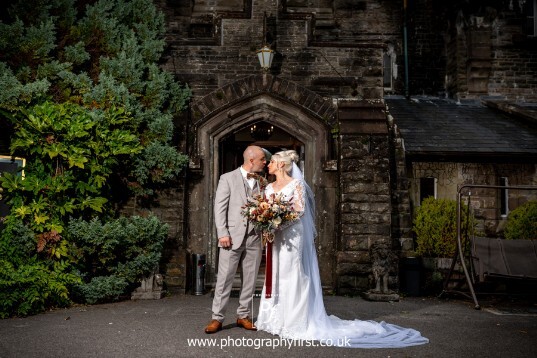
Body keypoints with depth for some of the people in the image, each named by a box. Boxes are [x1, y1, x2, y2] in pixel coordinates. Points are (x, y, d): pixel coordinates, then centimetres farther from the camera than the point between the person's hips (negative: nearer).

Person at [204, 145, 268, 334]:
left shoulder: (260, 182, 11)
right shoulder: (228, 178, 0)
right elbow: (219, 207, -4)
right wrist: (222, 234, -11)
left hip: (254, 238, 4)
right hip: (233, 237, -4)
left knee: (250, 279, 8)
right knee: (224, 278, -1)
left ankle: (243, 315, 20)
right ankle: (217, 318, 7)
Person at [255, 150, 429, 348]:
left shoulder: (296, 184, -9)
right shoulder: (269, 187, 12)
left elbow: (300, 210, -16)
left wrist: (278, 224, -20)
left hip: (291, 237, -7)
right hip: (274, 237, 7)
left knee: (291, 277, -3)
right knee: (275, 276, 10)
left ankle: (295, 323, 6)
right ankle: (276, 319, 20)